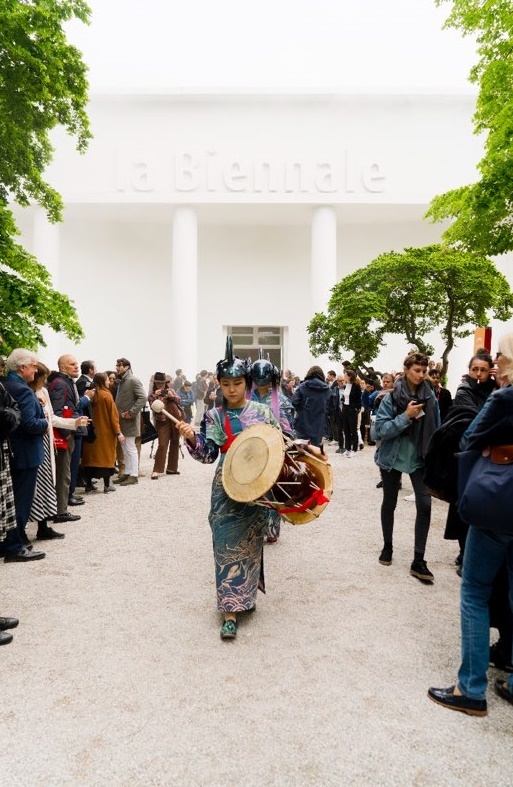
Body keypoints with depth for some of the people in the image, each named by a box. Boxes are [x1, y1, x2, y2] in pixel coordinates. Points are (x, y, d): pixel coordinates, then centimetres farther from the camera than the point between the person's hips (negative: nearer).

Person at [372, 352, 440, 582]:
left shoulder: (429, 396, -3)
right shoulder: (391, 397, -12)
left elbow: (436, 427, 7)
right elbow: (381, 429, -16)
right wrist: (406, 416, -25)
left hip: (419, 457, 2)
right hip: (393, 457, -2)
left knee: (425, 504, -8)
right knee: (389, 503, 13)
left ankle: (418, 561, 1)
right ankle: (387, 546, 34)